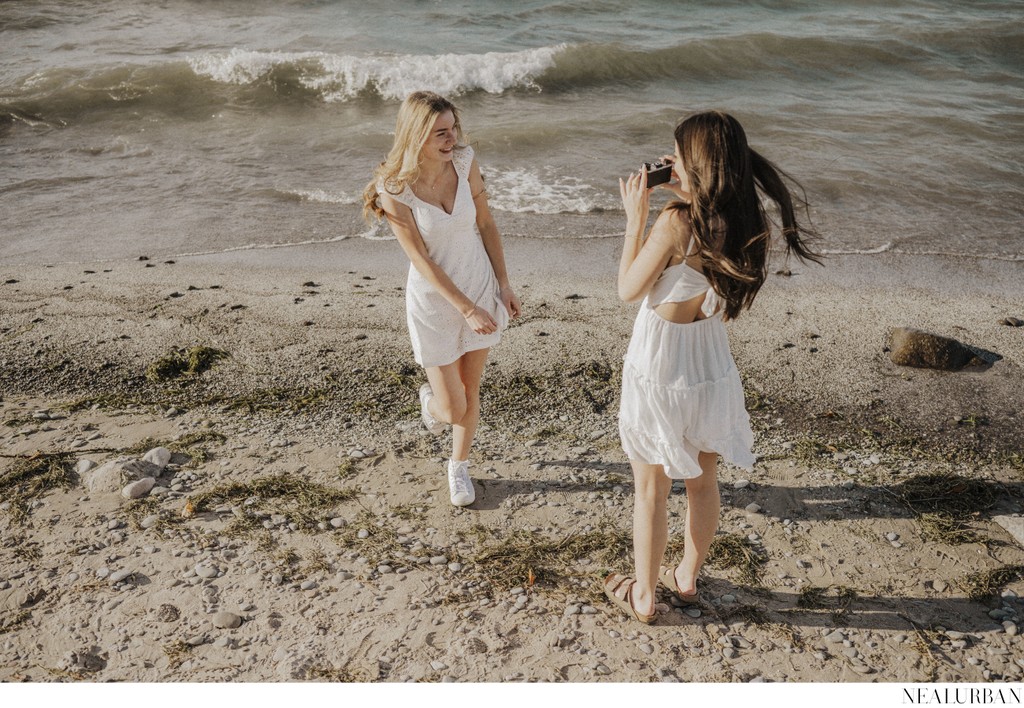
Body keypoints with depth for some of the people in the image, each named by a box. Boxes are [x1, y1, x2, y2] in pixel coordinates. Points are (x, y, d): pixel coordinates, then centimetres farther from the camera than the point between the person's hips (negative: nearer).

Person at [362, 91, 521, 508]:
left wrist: (503, 285, 3)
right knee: (452, 409, 3)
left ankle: (459, 466, 40)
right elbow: (421, 260, -19)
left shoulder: (464, 162, -10)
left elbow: (486, 224, 2)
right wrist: (467, 309, -20)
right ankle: (429, 397, 42)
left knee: (471, 391, 15)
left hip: (481, 289, 3)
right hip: (433, 301, -3)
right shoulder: (393, 190, -20)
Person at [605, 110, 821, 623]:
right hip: (712, 367, 6)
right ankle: (686, 578, 43)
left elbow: (628, 289, -13)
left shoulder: (675, 223, -25)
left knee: (651, 490, 13)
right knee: (703, 482, 23)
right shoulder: (749, 224, -6)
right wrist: (688, 197, 7)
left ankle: (643, 597, 31)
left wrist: (635, 216, -7)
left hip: (659, 372, -6)